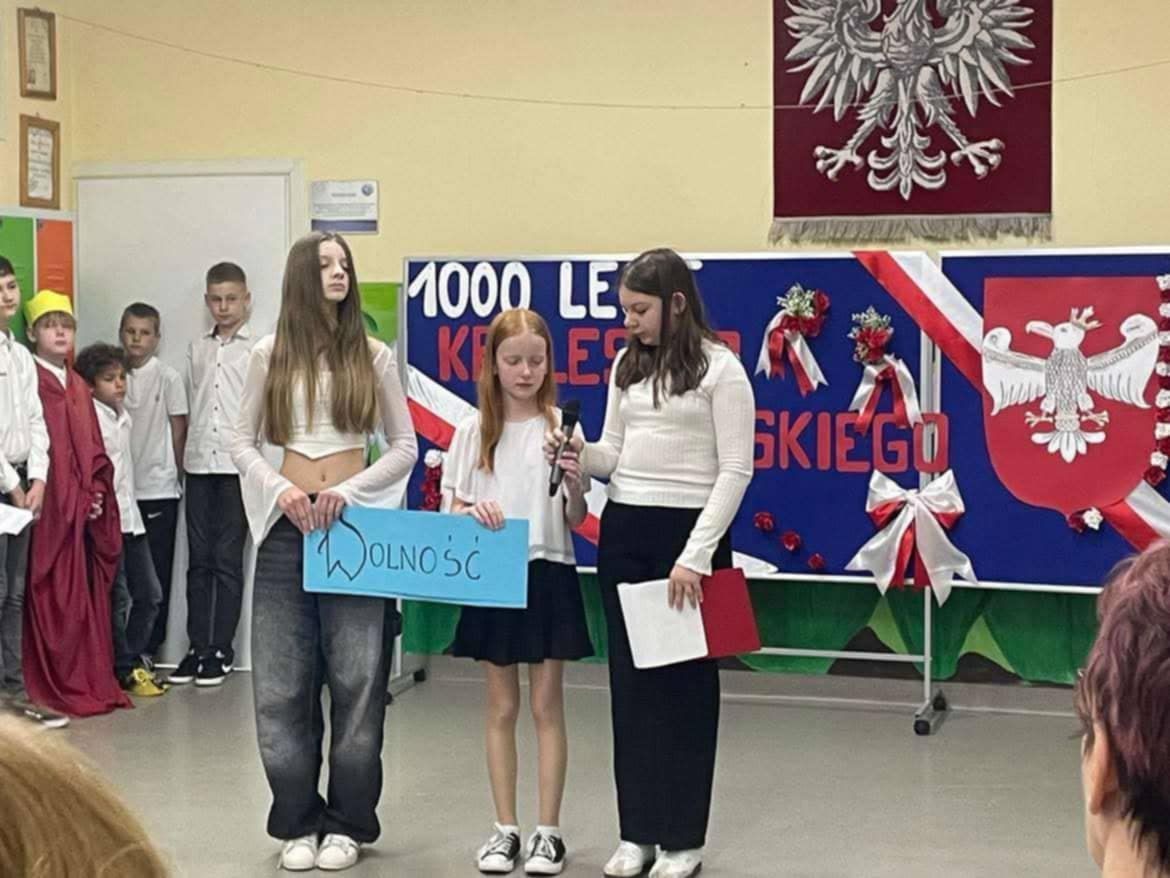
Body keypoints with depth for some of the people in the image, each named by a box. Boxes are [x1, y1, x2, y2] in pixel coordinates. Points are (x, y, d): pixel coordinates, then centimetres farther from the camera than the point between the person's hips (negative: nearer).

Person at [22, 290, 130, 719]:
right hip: (50, 505, -7)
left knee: (87, 595, 8)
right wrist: (75, 498, -13)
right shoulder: (31, 381, -7)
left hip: (84, 509, 7)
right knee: (53, 598, -5)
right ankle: (57, 687, -1)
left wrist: (97, 494, 2)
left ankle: (91, 682, 13)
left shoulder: (78, 386, 18)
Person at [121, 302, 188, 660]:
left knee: (156, 573, 2)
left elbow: (179, 429, -1)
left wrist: (176, 473, 1)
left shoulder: (168, 378, -4)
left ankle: (146, 648, 8)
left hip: (158, 487, -3)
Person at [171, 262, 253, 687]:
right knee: (199, 561, 6)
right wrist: (185, 455, 7)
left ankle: (221, 650, 7)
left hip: (237, 465, -4)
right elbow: (190, 404, 15)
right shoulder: (197, 349, 13)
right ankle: (197, 647, 12)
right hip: (199, 464, 4)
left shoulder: (258, 349, -1)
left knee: (228, 561, 0)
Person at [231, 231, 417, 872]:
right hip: (287, 526, 1)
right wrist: (280, 489, -10)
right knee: (282, 681, 2)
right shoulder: (269, 355, 6)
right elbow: (243, 442, 8)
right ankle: (298, 821, 14)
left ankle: (347, 823, 13)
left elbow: (405, 446, 4)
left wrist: (347, 491, -10)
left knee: (357, 677, 1)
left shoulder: (373, 357, 5)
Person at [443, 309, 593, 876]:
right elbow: (450, 510, 4)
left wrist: (574, 483, -20)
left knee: (547, 706, 4)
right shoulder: (473, 430, 2)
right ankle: (505, 828, 17)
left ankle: (548, 831, 11)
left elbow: (575, 520, -1)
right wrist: (470, 513, -17)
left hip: (548, 575, -1)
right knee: (502, 708, 9)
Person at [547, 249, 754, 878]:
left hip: (688, 531, -6)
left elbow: (735, 469, -11)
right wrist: (580, 456, -11)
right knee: (630, 681, 8)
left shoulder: (720, 368, -8)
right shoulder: (626, 365, 10)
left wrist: (697, 554, -16)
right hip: (623, 530, 6)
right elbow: (615, 456, 12)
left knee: (686, 682, 2)